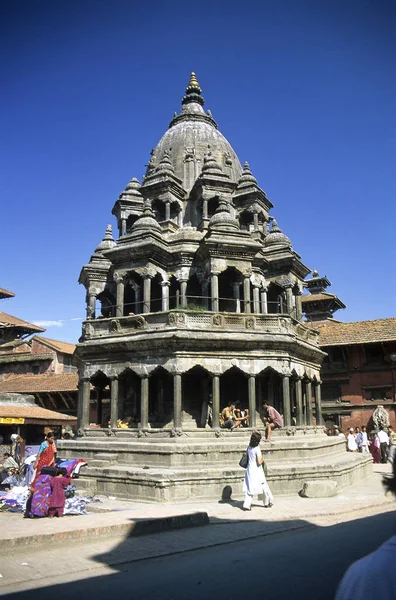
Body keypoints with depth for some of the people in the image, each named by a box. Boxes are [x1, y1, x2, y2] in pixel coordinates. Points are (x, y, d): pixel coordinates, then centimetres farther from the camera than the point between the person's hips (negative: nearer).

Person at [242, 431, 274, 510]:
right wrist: (263, 459, -1)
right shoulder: (257, 449, -18)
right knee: (264, 486, 13)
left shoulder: (249, 447, 1)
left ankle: (246, 505, 1)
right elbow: (259, 462, -20)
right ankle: (268, 502, 27)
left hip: (249, 470, 6)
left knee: (249, 487, 8)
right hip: (257, 471, -6)